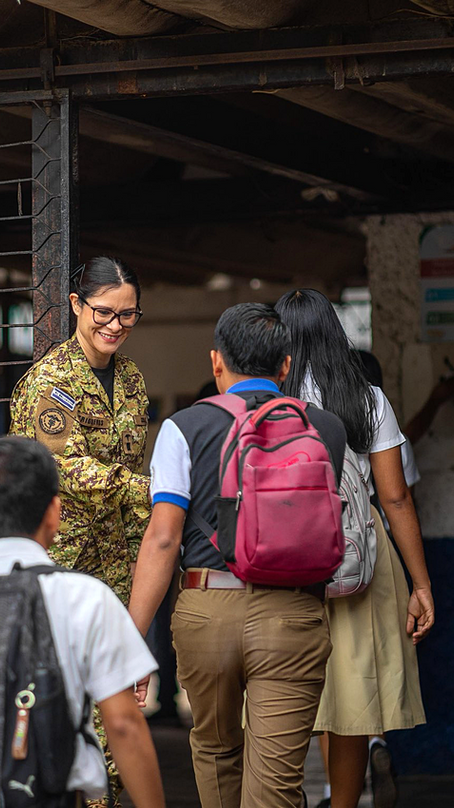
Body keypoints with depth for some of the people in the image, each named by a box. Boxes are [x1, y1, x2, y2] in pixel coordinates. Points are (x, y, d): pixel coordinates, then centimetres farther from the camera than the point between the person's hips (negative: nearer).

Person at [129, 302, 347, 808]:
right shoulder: (326, 429, 9)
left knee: (215, 748, 24)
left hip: (206, 610, 0)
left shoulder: (185, 429, 1)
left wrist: (132, 640, -6)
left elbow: (162, 538, -6)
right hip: (294, 615, 0)